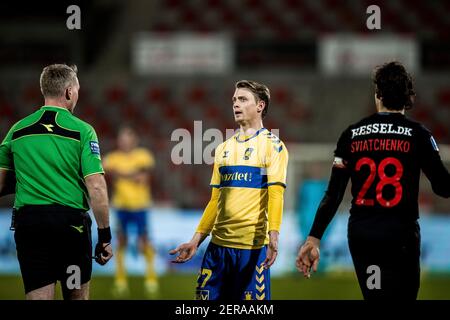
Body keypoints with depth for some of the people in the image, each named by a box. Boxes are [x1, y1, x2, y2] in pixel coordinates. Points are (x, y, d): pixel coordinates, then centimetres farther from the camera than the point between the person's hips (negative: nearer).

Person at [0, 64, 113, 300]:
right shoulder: (82, 131, -4)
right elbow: (96, 187, -10)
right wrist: (105, 236, -5)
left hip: (27, 220, 2)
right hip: (71, 219, -2)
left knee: (38, 297, 0)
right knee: (77, 296, 14)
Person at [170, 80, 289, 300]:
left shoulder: (272, 145, -2)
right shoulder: (224, 148, 17)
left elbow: (275, 195, -13)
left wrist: (273, 237, -25)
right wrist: (196, 240, 13)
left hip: (253, 246, -6)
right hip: (218, 244, 6)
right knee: (205, 296, 3)